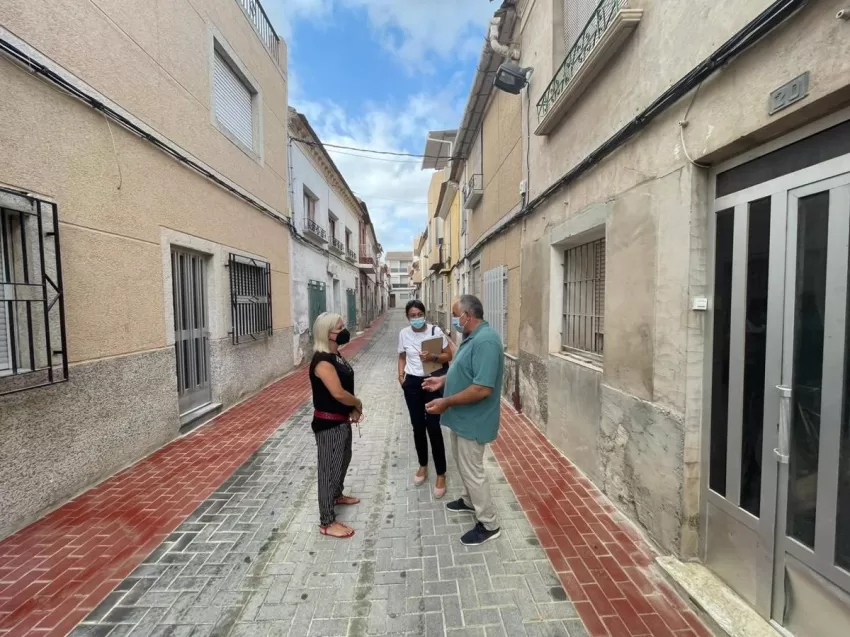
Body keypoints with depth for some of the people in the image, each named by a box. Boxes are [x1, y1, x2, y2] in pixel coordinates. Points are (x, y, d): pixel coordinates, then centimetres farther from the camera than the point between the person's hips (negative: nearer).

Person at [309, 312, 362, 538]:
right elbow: (339, 393, -30)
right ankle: (327, 522, 19)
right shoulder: (322, 361, -25)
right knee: (329, 468, 3)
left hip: (342, 420, 10)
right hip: (328, 424, -10)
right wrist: (358, 404, -12)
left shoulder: (335, 355, 6)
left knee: (344, 460, 27)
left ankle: (337, 495, 50)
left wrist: (353, 409, 0)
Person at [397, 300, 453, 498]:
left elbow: (448, 356, -6)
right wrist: (401, 374, -1)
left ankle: (441, 475, 13)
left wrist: (433, 357, -24)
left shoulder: (435, 331, -10)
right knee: (418, 426, 13)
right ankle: (423, 466, 35)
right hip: (412, 383, 3)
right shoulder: (404, 334, 0)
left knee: (433, 427, -3)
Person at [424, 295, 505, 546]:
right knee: (463, 463, 26)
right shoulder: (472, 337, 6)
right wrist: (443, 380, 8)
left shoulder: (485, 341, -28)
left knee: (473, 470, 5)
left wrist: (446, 402, -27)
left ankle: (489, 525, 23)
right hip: (463, 416, 10)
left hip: (473, 420, -10)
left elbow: (482, 388, -32)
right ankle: (470, 501, 48)